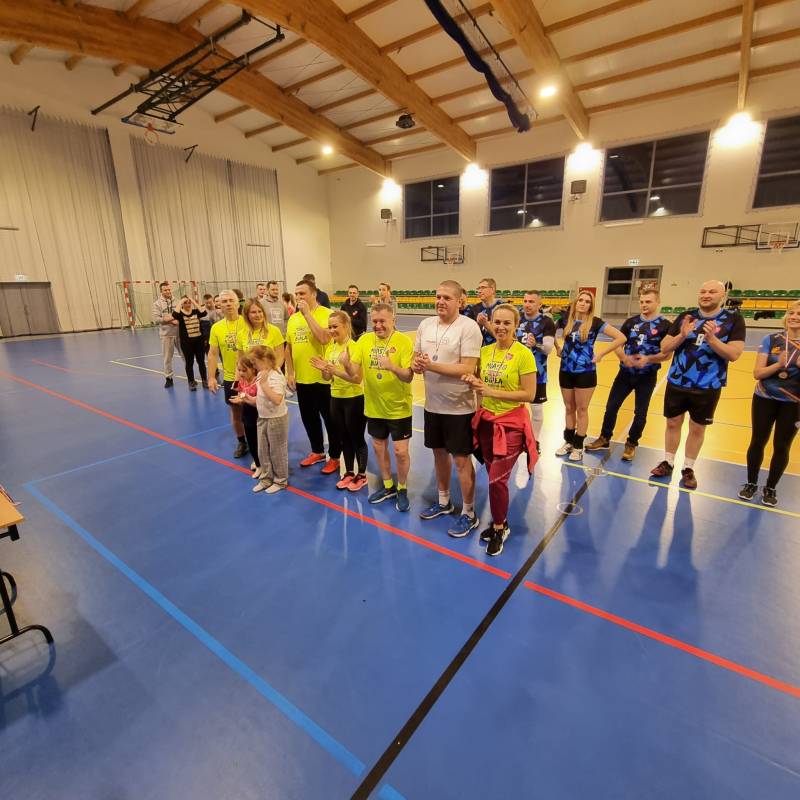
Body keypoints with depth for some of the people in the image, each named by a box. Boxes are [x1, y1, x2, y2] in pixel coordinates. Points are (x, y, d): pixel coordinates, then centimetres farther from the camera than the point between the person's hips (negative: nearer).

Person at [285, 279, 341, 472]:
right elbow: (288, 347, 13)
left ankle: (334, 456, 22)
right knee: (309, 418, 18)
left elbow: (324, 338, -27)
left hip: (323, 378, -6)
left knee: (330, 419, 7)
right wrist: (289, 373, 6)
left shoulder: (326, 314, -10)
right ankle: (317, 451, 37)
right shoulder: (293, 318, 8)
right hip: (302, 379, 7)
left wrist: (307, 313, -21)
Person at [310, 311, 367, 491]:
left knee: (357, 439, 7)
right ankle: (349, 473, 33)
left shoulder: (354, 347, -16)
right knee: (344, 438, 18)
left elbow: (357, 378, -21)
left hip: (355, 399, -7)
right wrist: (323, 369, -15)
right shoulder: (330, 347, 5)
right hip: (336, 398, 7)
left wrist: (335, 370, -29)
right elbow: (328, 377, 5)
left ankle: (362, 475, 23)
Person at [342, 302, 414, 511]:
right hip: (374, 407, 4)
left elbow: (409, 376, -19)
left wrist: (393, 367, -38)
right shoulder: (364, 340, -2)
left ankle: (402, 489, 25)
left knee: (400, 451, 1)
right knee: (379, 447, 17)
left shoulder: (403, 341, -13)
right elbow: (354, 372, -8)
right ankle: (387, 486, 37)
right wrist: (347, 364, -30)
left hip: (399, 408, -4)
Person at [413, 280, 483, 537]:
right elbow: (416, 358, 10)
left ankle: (468, 513, 21)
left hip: (459, 406, -6)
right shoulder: (425, 324, 5)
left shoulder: (469, 327, -15)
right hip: (432, 404, 6)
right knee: (439, 453, 19)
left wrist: (431, 365, -26)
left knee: (462, 459, 3)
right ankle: (444, 501, 39)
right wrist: (416, 365, -14)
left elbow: (468, 369, -22)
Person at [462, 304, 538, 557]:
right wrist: (473, 382, -10)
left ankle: (499, 529, 19)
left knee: (498, 479, -5)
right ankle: (500, 522, 35)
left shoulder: (523, 354, -13)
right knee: (493, 477, 14)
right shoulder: (485, 351, 4)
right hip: (486, 421, 5)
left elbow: (529, 394, -15)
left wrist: (493, 392, -20)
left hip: (511, 425, -5)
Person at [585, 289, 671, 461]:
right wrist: (624, 357, -17)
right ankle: (604, 439, 21)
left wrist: (648, 358, -26)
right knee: (611, 406, 4)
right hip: (626, 373, 3)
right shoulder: (631, 322, 3)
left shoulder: (665, 325, -7)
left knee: (640, 413, 7)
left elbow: (667, 354, -9)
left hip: (647, 377, -3)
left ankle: (631, 444, 24)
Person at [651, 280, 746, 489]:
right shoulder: (686, 316, 1)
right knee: (673, 423, 11)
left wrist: (712, 339, -27)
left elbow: (734, 354, -13)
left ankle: (688, 468, 25)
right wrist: (682, 335, -18)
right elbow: (664, 348, -1)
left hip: (707, 387, -2)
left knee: (697, 428, 10)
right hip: (676, 382, 2)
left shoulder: (734, 319, -5)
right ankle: (667, 463, 27)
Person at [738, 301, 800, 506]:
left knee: (781, 446, 8)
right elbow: (757, 373, -10)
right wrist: (778, 364, -26)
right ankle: (751, 484, 25)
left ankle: (770, 488, 25)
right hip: (765, 399, 0)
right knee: (758, 442, 7)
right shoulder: (770, 340, -5)